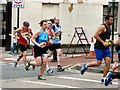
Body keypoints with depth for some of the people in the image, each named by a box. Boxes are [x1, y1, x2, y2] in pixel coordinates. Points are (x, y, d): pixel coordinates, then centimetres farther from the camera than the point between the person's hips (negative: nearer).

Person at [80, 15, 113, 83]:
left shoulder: (109, 27, 14)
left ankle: (104, 78, 6)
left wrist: (110, 41, 11)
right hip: (99, 47, -8)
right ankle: (85, 66, 19)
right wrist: (103, 42, -23)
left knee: (108, 62, -1)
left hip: (106, 47, 8)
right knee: (98, 63, -4)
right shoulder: (102, 27, -15)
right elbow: (96, 35, -21)